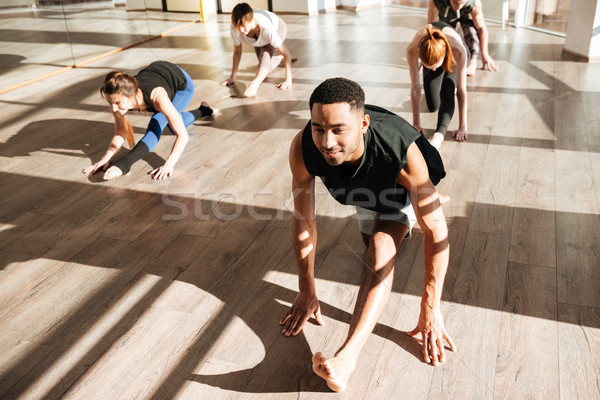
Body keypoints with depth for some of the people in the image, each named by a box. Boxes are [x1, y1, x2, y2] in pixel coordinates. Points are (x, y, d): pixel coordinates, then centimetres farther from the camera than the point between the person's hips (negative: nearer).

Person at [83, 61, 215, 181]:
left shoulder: (157, 96, -50)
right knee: (173, 127, 28)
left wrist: (169, 164, -61)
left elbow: (182, 135, -49)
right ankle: (202, 110, 48)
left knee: (156, 124, -30)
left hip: (182, 83, -6)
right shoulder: (119, 98, -34)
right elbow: (119, 135, -21)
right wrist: (105, 158, -37)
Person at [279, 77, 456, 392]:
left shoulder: (403, 152, -46)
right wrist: (307, 291, -19)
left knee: (381, 252, -30)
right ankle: (398, 227, 60)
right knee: (373, 240, 28)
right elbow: (303, 219, -25)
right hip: (361, 190, 4)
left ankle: (347, 355, -36)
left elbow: (436, 232, -37)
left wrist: (430, 308, -34)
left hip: (401, 189, -4)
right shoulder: (303, 148, -39)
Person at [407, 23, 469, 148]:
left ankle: (439, 134, -36)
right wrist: (416, 124, -29)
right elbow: (415, 87, -34)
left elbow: (461, 89, -39)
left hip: (453, 58, -2)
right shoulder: (412, 49, -43)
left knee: (447, 91, -32)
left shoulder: (458, 50, -46)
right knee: (433, 107, 2)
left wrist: (463, 127, -37)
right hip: (429, 57, 2)